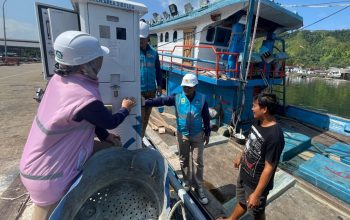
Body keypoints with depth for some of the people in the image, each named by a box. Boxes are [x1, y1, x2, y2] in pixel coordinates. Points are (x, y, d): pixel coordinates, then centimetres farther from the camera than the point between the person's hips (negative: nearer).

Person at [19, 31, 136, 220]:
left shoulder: (59, 78, -8)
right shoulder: (85, 98, -36)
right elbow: (111, 122, -15)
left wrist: (105, 137, 8)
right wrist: (125, 109, 6)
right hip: (48, 176, -8)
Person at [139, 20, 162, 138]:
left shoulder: (153, 53, 8)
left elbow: (158, 70, 14)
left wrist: (159, 85, 6)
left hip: (151, 91, 5)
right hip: (138, 91, -4)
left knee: (146, 117, 14)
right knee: (140, 118, -2)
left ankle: (141, 138, 33)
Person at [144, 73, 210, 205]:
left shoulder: (202, 99, -10)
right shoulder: (177, 98, -10)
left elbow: (206, 117, -2)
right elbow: (161, 101, -16)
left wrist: (207, 133, 2)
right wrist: (145, 102, -26)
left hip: (198, 135, -1)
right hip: (182, 135, 1)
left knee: (198, 162, 8)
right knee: (184, 161, 16)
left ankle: (198, 187, 28)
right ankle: (186, 184, 39)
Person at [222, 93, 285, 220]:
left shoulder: (274, 136, -33)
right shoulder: (258, 122, -6)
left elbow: (269, 168, -28)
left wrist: (257, 194, -22)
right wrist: (240, 157, 22)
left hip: (256, 182, -7)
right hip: (244, 173, 7)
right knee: (242, 202, 30)